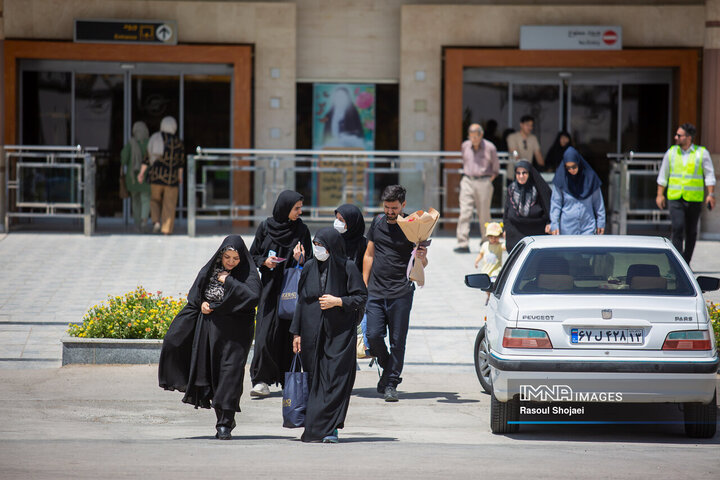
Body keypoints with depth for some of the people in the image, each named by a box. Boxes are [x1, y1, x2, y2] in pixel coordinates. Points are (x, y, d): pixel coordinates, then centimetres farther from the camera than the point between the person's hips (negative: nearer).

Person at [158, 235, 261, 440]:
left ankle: (225, 423, -3)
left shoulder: (248, 273, -5)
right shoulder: (210, 269, 6)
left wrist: (228, 281, -17)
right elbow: (195, 293, 16)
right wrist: (202, 303, -6)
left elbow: (253, 296, -22)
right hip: (209, 328, 5)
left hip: (234, 331, -5)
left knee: (229, 372, -9)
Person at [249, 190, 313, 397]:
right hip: (270, 286, 0)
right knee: (266, 331, -8)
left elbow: (309, 262, 4)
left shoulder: (301, 230, 3)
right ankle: (262, 380, -6)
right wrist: (264, 261, -10)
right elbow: (253, 255, 10)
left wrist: (299, 260, -17)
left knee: (289, 331, -1)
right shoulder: (266, 227, 2)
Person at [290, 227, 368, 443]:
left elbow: (361, 298, -2)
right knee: (315, 380, 5)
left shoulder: (347, 268, -5)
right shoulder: (310, 268, 7)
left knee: (335, 380, -8)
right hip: (313, 334, 4)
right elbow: (301, 301, 12)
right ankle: (316, 428, 11)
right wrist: (296, 332, 9)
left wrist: (338, 301, -16)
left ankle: (330, 429, -8)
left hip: (339, 334, -4)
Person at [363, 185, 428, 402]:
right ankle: (387, 369, 20)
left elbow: (422, 265, 1)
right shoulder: (378, 222, 9)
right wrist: (364, 285, 13)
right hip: (376, 292, 3)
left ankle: (391, 383, 7)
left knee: (397, 341, -2)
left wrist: (422, 258, -23)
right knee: (373, 336, -5)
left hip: (401, 293, -3)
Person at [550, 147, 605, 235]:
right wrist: (554, 224, -3)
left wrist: (601, 222, 9)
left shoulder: (590, 177, -1)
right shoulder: (562, 179, -3)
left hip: (588, 225, 0)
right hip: (568, 227, 0)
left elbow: (598, 202, 8)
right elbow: (555, 204, 2)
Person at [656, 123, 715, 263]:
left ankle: (686, 262, 20)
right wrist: (660, 194, 9)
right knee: (677, 228, -15)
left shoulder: (702, 153, 0)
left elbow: (709, 175, 2)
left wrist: (711, 194, -6)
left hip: (694, 199, 0)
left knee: (691, 231, 6)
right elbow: (663, 175, 14)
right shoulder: (671, 152, 7)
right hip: (675, 198, 0)